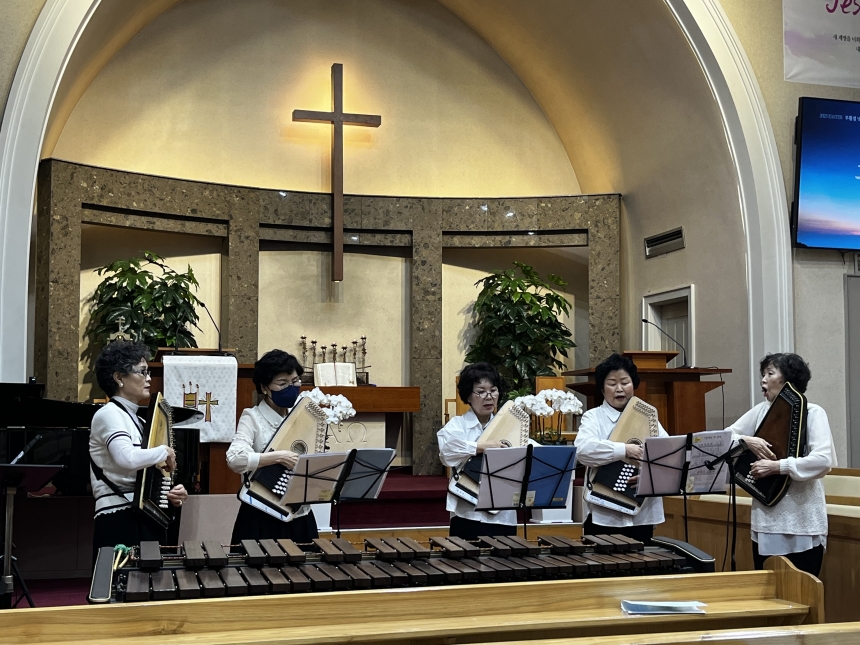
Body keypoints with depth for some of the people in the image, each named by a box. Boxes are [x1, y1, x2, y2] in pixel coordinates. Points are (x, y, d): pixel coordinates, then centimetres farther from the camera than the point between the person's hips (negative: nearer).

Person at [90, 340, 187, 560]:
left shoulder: (137, 420, 19)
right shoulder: (108, 414, -7)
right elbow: (128, 459, -27)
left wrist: (174, 492, 6)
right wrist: (165, 452, -10)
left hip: (148, 519, 9)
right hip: (119, 520, -8)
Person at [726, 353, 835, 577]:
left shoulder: (813, 413, -7)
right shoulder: (761, 410, 9)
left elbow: (823, 460, -20)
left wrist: (776, 467, -21)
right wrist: (746, 440, -11)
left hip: (802, 522, -5)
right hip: (765, 518, 5)